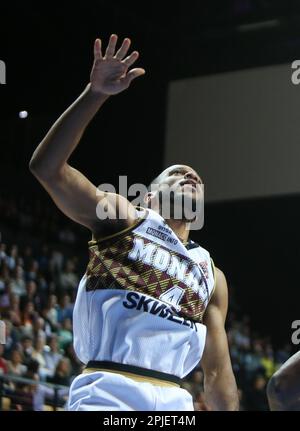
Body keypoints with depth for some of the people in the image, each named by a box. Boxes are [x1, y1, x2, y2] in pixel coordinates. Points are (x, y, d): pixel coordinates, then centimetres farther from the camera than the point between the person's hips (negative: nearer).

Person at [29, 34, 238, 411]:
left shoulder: (212, 276, 22)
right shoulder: (121, 217, 10)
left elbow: (217, 374, 21)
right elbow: (46, 167, -4)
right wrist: (95, 94, -12)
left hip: (172, 401, 5)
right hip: (107, 392, -5)